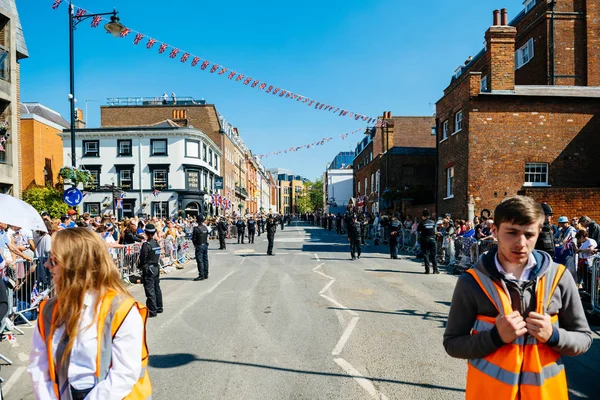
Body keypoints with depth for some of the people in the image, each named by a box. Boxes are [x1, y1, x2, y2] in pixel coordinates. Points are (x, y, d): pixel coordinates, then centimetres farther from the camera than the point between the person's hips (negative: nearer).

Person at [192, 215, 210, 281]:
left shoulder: (196, 229, -16)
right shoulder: (206, 228, 3)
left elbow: (194, 238, -11)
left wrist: (195, 244, 6)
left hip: (199, 246, -7)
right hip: (205, 245, 7)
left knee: (200, 261, -4)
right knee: (205, 260, 12)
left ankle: (201, 275, -5)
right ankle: (206, 274, 18)